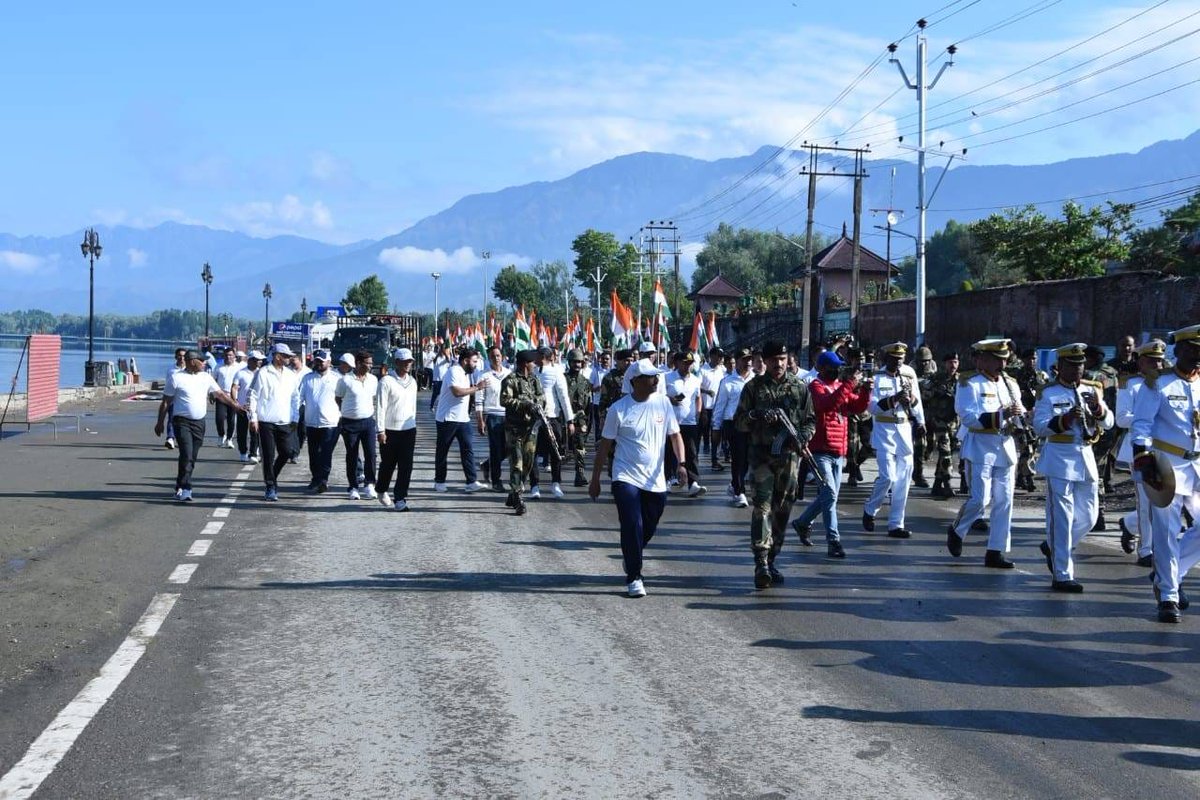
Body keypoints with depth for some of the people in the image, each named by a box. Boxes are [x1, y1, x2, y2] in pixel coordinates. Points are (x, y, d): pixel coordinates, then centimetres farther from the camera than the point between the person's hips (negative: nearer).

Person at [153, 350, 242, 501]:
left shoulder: (206, 377, 10)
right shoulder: (176, 378, -4)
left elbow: (220, 394, 13)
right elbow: (166, 402, 1)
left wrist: (236, 405, 4)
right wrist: (160, 422, 2)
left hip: (199, 422, 5)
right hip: (182, 422, -5)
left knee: (192, 458, 8)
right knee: (186, 455, -15)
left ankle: (180, 486, 20)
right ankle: (184, 488, -10)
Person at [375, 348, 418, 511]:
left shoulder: (412, 381, 9)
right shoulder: (387, 381, -10)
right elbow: (380, 407, -12)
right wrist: (380, 430, -14)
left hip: (408, 430, 4)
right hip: (390, 430, -4)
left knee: (406, 467, -1)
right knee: (388, 464, 9)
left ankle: (400, 499, 2)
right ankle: (382, 490, 34)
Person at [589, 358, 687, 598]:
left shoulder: (663, 403, 2)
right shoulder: (619, 409, -6)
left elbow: (675, 435, 5)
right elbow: (605, 445, 1)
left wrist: (681, 463, -12)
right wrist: (595, 479, 3)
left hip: (655, 480, 4)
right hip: (626, 478, -4)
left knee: (648, 529, 13)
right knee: (632, 526, -13)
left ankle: (630, 558, 42)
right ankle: (633, 577, -1)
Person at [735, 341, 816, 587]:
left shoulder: (800, 387, 9)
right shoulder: (754, 387, 5)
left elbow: (810, 420, 11)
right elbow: (740, 421, 5)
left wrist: (803, 438, -9)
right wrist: (757, 416, -15)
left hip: (789, 455, 3)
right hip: (761, 454, -2)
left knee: (782, 510, 6)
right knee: (763, 506, -13)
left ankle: (771, 560, 17)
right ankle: (761, 563, -19)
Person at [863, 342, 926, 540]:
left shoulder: (909, 378, 11)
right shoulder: (876, 379, -2)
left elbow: (917, 404, 17)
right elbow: (873, 407, -11)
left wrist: (920, 424, 1)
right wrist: (894, 399, -22)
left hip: (905, 432, 5)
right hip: (884, 432, -5)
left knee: (903, 480, 2)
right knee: (888, 477, -13)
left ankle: (896, 525, 9)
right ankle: (870, 510, 13)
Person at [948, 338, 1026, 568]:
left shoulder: (1010, 384, 13)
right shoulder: (969, 384, -6)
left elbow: (1019, 413, 16)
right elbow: (968, 418, -17)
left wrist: (1020, 415, -9)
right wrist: (1000, 415, -26)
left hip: (1005, 448, 6)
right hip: (979, 448, -6)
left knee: (1004, 501, 4)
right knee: (980, 499, -9)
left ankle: (995, 552, 10)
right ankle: (956, 530, 19)